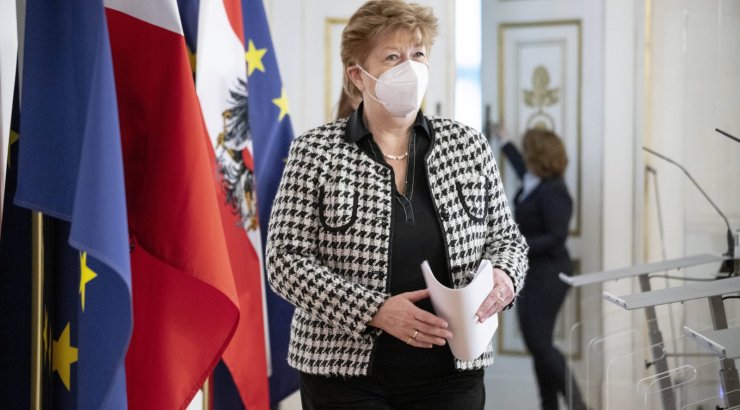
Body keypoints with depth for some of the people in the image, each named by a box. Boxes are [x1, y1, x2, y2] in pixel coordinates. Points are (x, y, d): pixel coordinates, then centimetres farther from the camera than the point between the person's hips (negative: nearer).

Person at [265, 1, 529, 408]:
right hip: (347, 374, -2)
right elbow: (286, 259, -8)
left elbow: (506, 237, 12)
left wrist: (502, 275, -11)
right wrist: (374, 310, -19)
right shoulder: (315, 152, -3)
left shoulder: (468, 145, 5)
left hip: (450, 373, 3)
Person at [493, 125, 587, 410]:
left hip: (547, 275, -10)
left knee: (539, 343, -11)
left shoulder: (552, 192, -20)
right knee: (536, 343, 10)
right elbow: (523, 168, 33)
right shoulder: (534, 182, 8)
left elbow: (556, 237, -24)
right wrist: (505, 143, 47)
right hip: (531, 272, 10)